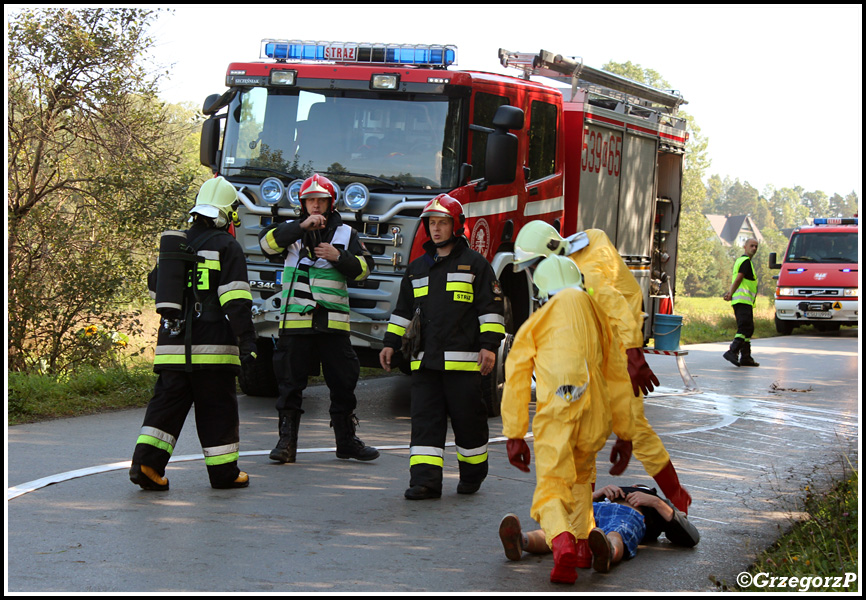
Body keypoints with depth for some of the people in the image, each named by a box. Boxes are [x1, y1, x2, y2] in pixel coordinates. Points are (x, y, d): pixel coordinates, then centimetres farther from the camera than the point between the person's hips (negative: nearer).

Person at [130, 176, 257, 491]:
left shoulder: (173, 243, 15)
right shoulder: (226, 246, -4)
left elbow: (156, 287, 27)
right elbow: (236, 299, -13)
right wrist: (247, 339, -15)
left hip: (172, 344, 5)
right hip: (212, 346, -5)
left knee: (166, 404, 7)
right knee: (217, 409, 3)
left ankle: (146, 460, -8)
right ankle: (224, 472, 10)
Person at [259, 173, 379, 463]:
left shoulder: (346, 233, 12)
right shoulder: (292, 230, 9)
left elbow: (363, 268, 5)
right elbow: (268, 242, -11)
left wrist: (339, 257, -13)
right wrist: (301, 227, -19)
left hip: (333, 321, 1)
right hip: (296, 320, -1)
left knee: (343, 382, 6)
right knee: (290, 383, 2)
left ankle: (347, 440, 17)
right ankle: (287, 441, 8)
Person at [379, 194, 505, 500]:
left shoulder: (475, 264, 3)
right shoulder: (418, 268, 17)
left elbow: (491, 307, -1)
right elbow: (403, 310, 23)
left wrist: (489, 345, -9)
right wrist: (391, 343, 17)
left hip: (462, 359, -4)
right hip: (425, 360, 4)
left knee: (467, 417, 3)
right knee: (425, 419, -4)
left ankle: (473, 474, 21)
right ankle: (425, 480, -7)